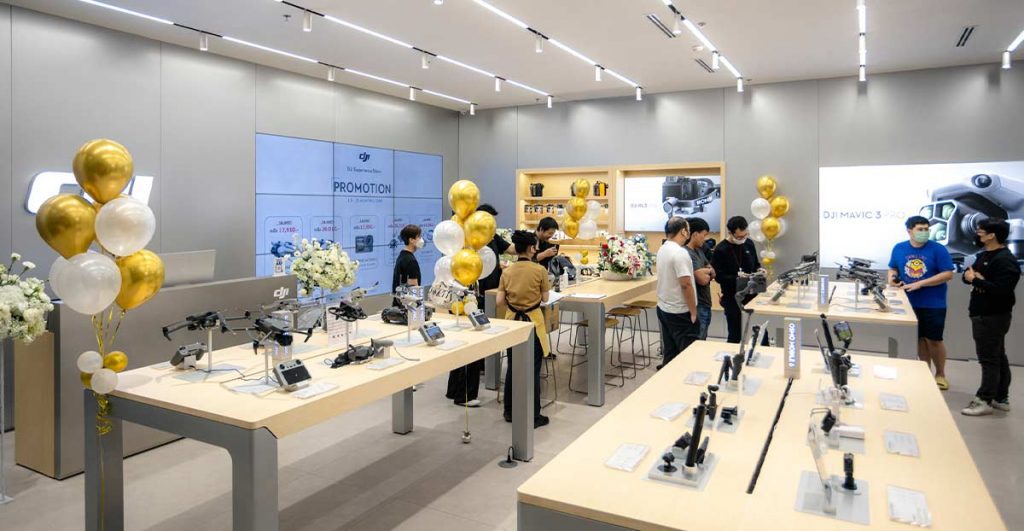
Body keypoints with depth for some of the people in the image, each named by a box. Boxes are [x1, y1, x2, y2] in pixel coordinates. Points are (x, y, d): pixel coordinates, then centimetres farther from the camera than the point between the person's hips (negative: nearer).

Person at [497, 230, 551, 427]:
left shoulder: (507, 271, -1)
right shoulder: (539, 270, -11)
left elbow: (499, 301, -2)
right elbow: (545, 299, -4)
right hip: (532, 321, -4)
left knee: (512, 367, 16)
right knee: (532, 370, 4)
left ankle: (510, 411, 26)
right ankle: (532, 416, 10)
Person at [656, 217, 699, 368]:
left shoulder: (662, 250, 8)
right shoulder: (680, 253, -20)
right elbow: (686, 284, -23)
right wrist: (693, 312, -16)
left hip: (663, 308, 9)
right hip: (680, 312, -9)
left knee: (670, 353, 14)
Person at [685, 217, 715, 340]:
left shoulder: (699, 250, 11)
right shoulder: (687, 254, -20)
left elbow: (713, 273, 12)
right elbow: (703, 279, -22)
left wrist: (705, 271, -10)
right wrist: (707, 272, 0)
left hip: (705, 304, 10)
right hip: (697, 306, -9)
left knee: (702, 341, 17)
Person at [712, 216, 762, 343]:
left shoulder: (749, 244, 6)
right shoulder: (721, 250, -12)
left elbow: (756, 264, 18)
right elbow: (718, 277, -14)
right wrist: (737, 278, -27)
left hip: (751, 294, 5)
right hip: (732, 298, -5)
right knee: (735, 336, 3)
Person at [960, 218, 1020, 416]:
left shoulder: (1005, 260, -18)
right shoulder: (983, 255, 13)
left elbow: (1001, 290, -28)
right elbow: (967, 275, 13)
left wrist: (976, 280, -19)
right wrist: (971, 276, -9)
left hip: (994, 317, -10)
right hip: (983, 315, 10)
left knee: (989, 359, -4)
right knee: (997, 357, 15)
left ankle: (985, 401, 2)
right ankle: (1001, 399, 24)